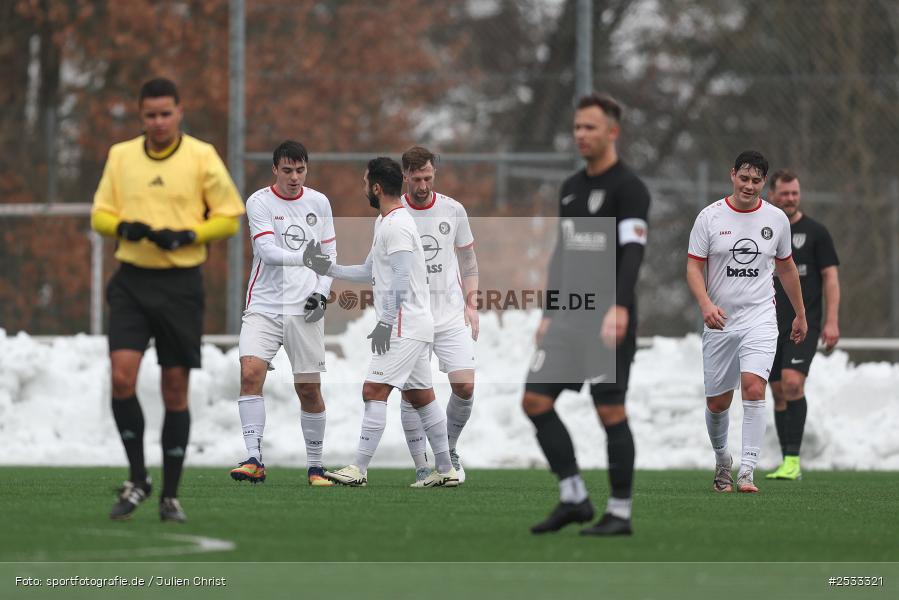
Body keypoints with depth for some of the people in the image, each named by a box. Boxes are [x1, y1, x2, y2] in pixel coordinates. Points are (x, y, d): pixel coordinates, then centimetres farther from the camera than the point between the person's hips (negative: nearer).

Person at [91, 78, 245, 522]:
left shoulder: (201, 156, -1)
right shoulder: (120, 156, 7)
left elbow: (229, 218, 1)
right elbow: (99, 214, 12)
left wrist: (187, 235, -15)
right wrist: (122, 226, -11)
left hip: (181, 283, -1)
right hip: (132, 280, 2)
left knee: (175, 389, 3)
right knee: (122, 375, -15)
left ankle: (170, 495, 12)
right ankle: (137, 478, 0)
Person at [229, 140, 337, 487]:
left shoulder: (319, 203, 8)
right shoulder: (259, 202, -3)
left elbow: (330, 252, 15)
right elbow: (267, 250, -15)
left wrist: (322, 292, 0)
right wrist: (305, 257, -29)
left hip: (304, 310, 2)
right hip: (263, 306, -2)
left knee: (309, 389, 3)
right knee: (251, 372, -20)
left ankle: (315, 466, 17)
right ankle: (254, 461, -21)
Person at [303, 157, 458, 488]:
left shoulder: (396, 227, -15)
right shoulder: (384, 222, 18)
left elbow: (401, 280, -22)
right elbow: (370, 272, 26)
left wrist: (386, 323, -23)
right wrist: (329, 268, 20)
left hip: (404, 326, -11)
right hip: (415, 325, 11)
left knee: (374, 391, -13)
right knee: (421, 396, 12)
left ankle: (359, 469, -16)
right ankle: (445, 470, 14)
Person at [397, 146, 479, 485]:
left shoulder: (453, 210, 3)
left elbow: (468, 261, 13)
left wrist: (471, 305, 4)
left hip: (452, 317, 1)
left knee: (465, 386, -9)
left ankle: (449, 450, 16)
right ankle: (421, 469, 6)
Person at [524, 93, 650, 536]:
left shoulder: (629, 188, -8)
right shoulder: (571, 188, 17)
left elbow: (632, 251, -18)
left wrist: (619, 308, -30)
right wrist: (549, 314, 21)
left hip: (608, 322, -8)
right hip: (569, 320, 8)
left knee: (610, 412, -5)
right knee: (536, 401, 0)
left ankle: (620, 513, 3)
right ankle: (573, 498, 6)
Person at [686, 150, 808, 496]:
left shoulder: (777, 219, 4)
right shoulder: (710, 217, -2)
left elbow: (786, 268, 17)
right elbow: (694, 266, -3)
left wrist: (800, 315, 23)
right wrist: (706, 304, -21)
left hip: (760, 317, 0)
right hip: (719, 321, 0)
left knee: (753, 387, -21)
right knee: (717, 402, 7)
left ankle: (747, 471, -21)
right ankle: (722, 460, 35)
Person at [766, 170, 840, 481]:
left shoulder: (815, 231, 0)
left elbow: (831, 277, -1)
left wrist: (832, 321, -10)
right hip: (772, 326, 5)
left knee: (792, 382, -21)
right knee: (779, 393, 5)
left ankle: (793, 459, -20)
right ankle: (788, 464, 11)